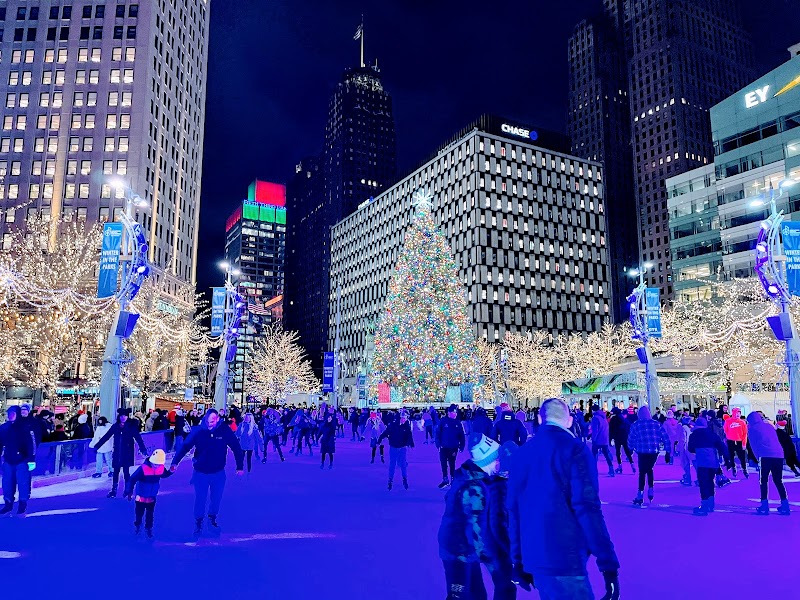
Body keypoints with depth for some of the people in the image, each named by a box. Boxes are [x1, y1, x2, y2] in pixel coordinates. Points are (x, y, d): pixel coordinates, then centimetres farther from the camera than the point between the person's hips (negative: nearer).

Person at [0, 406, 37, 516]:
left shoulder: (25, 427, -8)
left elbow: (31, 444, -9)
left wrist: (31, 460, -12)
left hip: (22, 460, -5)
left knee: (23, 483, -2)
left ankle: (23, 505, 9)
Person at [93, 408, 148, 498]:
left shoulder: (131, 426, -6)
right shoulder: (115, 426, 3)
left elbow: (138, 438, -12)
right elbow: (106, 437, 7)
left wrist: (143, 450, -22)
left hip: (127, 453, -3)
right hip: (117, 453, 3)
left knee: (126, 471, -2)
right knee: (116, 471, 7)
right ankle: (114, 490, 17)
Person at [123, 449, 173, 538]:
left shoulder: (161, 468, -13)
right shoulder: (143, 468, -28)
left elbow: (164, 474, 9)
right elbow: (132, 479, -23)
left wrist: (171, 471, -9)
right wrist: (129, 491, -22)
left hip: (152, 497, 3)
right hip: (141, 497, -3)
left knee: (150, 514, 14)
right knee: (139, 513, 18)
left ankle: (148, 529, 31)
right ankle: (138, 525, 43)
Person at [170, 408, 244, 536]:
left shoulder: (225, 430, -14)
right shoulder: (198, 430, -14)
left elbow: (236, 448, -5)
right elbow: (185, 446, -11)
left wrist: (240, 466, -2)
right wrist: (175, 462, -20)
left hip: (218, 473, 1)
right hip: (200, 472, -1)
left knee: (216, 499, 13)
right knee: (200, 499, 8)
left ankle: (212, 519, 37)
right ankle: (198, 522, 30)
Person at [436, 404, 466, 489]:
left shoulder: (458, 423, 0)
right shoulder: (443, 422, -6)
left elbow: (462, 436, 3)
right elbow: (438, 434, -6)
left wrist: (461, 447, -2)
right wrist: (438, 445, -12)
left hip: (453, 448, 1)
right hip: (444, 448, -1)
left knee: (452, 464, 12)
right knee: (443, 464, 6)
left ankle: (453, 480, 22)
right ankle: (445, 480, 18)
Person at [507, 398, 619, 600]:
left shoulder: (523, 452, 7)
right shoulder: (574, 448, -9)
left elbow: (513, 509, 11)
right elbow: (587, 508, -16)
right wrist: (608, 564, -12)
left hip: (534, 556, 6)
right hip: (564, 558, -6)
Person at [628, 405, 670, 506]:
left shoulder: (636, 425, 1)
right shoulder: (656, 424, 7)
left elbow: (630, 439, 2)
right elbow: (665, 437, 4)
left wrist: (631, 448, 20)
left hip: (642, 452, -3)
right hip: (654, 452, 3)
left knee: (642, 472, 3)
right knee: (649, 469, 24)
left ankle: (640, 495, -1)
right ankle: (650, 491, 22)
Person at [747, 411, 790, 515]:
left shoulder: (751, 429, 9)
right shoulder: (769, 426, 23)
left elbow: (754, 446, 9)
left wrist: (758, 458, 17)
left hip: (765, 456, -5)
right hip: (779, 455, 5)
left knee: (763, 480, 2)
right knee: (778, 481, 14)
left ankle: (765, 506, -4)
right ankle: (785, 505, 9)